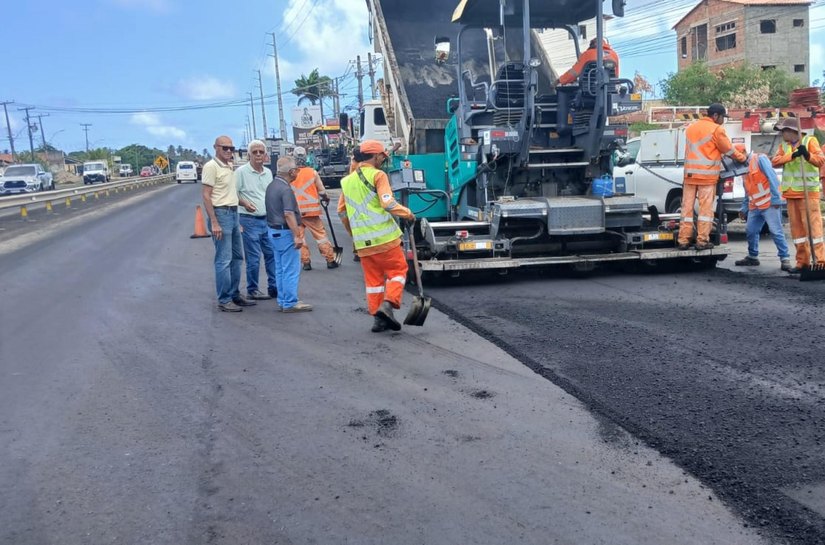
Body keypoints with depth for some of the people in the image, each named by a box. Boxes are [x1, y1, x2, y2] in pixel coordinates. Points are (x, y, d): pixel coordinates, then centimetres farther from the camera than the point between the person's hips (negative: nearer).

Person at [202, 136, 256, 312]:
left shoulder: (230, 166, 14)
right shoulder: (211, 167, -11)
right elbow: (206, 196, -16)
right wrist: (214, 223, -22)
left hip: (233, 213, 9)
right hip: (221, 213, -9)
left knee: (237, 257, 14)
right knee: (224, 260, -7)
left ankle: (235, 295, 23)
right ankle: (224, 301, -1)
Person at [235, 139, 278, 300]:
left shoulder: (268, 173, 12)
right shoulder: (241, 172, -7)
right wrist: (244, 203, -22)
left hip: (268, 220, 6)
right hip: (250, 220, -6)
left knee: (272, 254, 7)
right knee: (253, 258, -3)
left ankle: (274, 287, 15)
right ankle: (252, 290, 8)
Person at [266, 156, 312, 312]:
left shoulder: (271, 186, 11)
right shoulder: (286, 189, -18)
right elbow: (288, 214, -25)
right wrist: (297, 236, -24)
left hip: (274, 231, 10)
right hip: (286, 232, -10)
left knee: (280, 269, 14)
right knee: (291, 269, -3)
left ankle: (282, 301, 20)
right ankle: (290, 303, 0)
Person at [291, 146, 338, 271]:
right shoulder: (312, 172, -4)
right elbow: (321, 190, 3)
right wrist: (325, 199, 22)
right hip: (311, 210, 0)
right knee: (320, 234, 6)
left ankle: (306, 262, 9)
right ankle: (330, 260, 8)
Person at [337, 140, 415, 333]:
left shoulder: (347, 181, 13)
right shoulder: (378, 175, -6)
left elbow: (342, 211, 17)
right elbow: (388, 203, -17)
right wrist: (408, 214, -3)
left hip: (363, 242, 6)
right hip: (384, 237, -5)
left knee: (373, 278, 12)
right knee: (397, 270, 7)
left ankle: (378, 317, 12)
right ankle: (388, 304, -10)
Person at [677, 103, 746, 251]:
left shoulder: (691, 128, 15)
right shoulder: (716, 129, -5)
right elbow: (729, 150, 2)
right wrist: (743, 158, 17)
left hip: (690, 174, 5)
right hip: (707, 175, -5)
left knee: (687, 207, 5)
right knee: (706, 208, -1)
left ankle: (683, 240, 4)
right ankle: (702, 241, -3)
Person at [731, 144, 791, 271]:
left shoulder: (760, 159, -5)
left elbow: (772, 177, -13)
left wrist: (776, 198, -18)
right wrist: (744, 208, 19)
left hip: (769, 204, -8)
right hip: (754, 206, 8)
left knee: (776, 232, -8)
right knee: (750, 232, 8)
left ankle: (785, 259, -4)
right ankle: (752, 257, 22)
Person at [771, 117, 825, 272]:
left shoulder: (810, 140, -3)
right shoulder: (784, 145, 12)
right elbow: (775, 161, -4)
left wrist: (808, 155, -33)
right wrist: (792, 155, -19)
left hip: (808, 191, -6)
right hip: (791, 193, 6)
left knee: (812, 225, -9)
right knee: (796, 227, 7)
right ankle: (803, 262, 12)